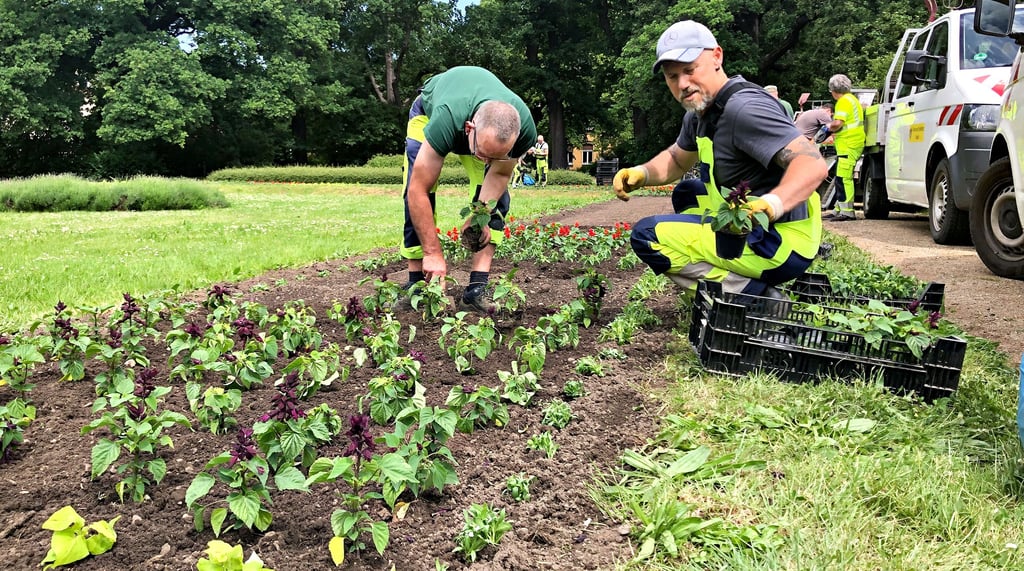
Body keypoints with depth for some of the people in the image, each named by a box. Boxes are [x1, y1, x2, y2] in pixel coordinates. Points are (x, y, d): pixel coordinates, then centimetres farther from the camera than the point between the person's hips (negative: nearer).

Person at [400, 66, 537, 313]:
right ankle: (416, 283, -6)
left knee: (496, 199, -17)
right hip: (428, 110, -2)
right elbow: (418, 191, -40)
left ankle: (477, 288, -17)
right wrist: (433, 253, -38)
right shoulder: (444, 121, -48)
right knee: (415, 198, -18)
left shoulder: (524, 129, -38)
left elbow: (500, 175, -18)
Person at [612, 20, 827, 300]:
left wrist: (770, 204, -48)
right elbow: (677, 160, 26)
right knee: (685, 194, 29)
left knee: (647, 236, -10)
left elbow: (813, 164, -30)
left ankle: (757, 297, -12)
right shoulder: (700, 113, 9)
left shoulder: (743, 108, -21)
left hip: (781, 245, -10)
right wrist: (642, 173, 4)